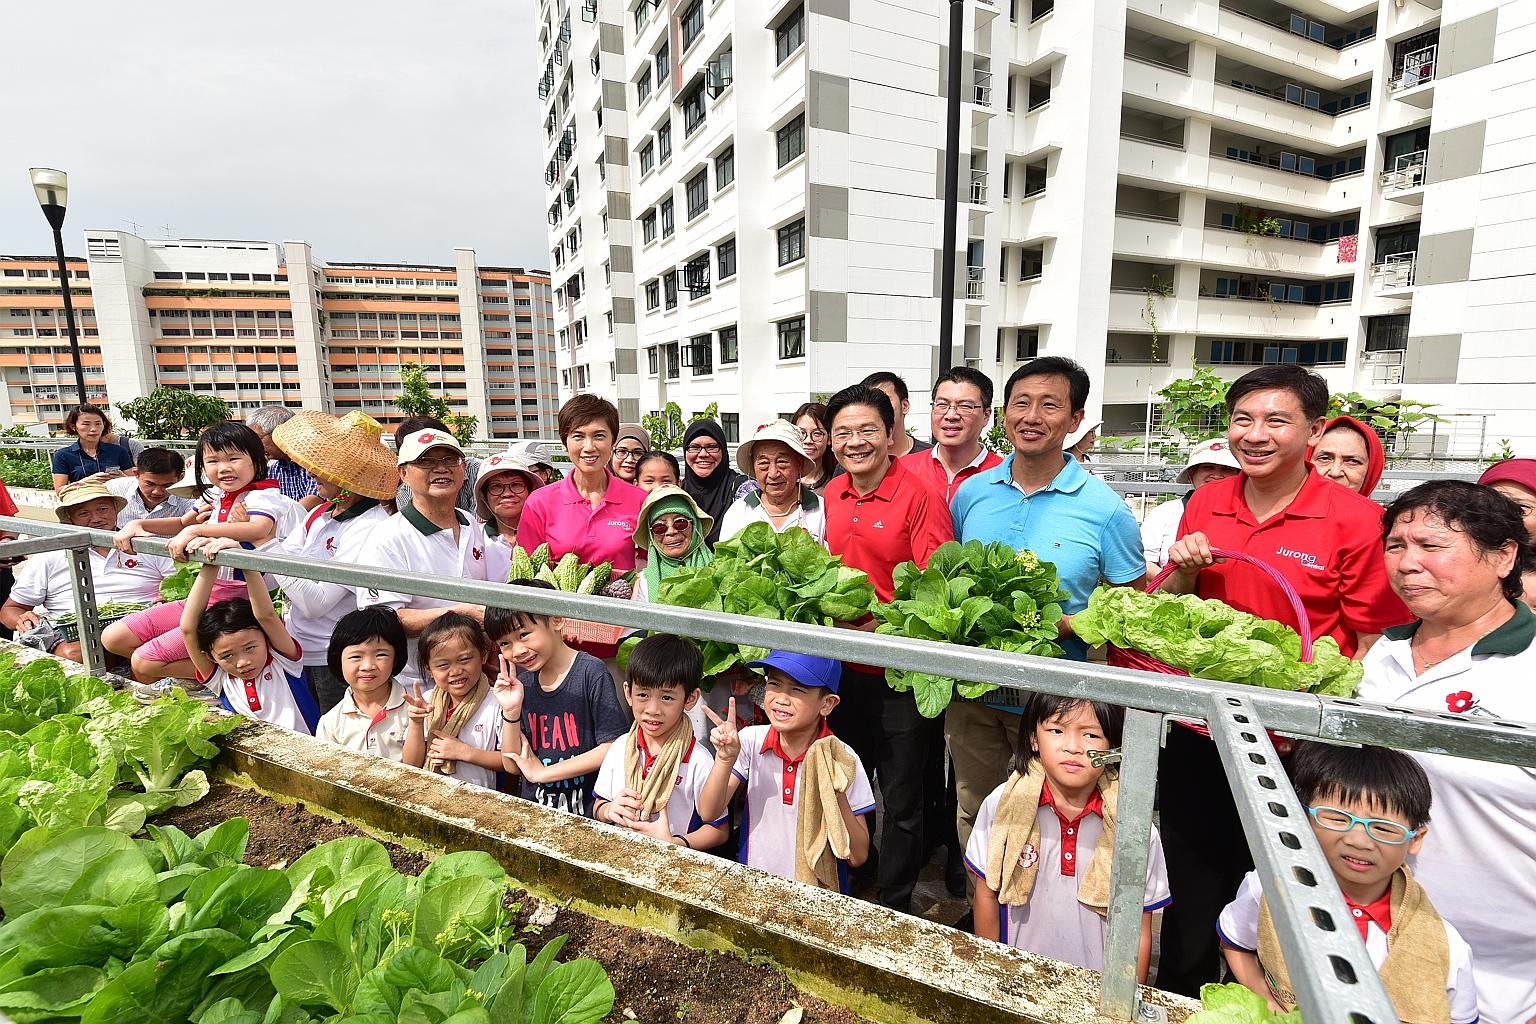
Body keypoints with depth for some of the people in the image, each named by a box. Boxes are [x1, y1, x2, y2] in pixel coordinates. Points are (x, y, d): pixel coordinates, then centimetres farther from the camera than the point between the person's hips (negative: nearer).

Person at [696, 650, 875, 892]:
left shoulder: (841, 760, -11)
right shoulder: (750, 740, -5)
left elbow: (857, 857, -8)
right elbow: (708, 813, -7)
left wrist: (836, 793, -21)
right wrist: (725, 760, -21)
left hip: (817, 896, -1)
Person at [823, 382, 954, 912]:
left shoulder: (920, 495, -14)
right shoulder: (829, 495, 4)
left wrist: (879, 628, -25)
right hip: (843, 667, 6)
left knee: (901, 800, 12)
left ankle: (894, 907, 34)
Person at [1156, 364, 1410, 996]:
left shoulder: (1357, 520, -11)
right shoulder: (1204, 504, 2)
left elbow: (1375, 647, -9)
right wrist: (1184, 569, -9)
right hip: (1194, 737, 4)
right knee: (1189, 893, 21)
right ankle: (1177, 1005, 45)